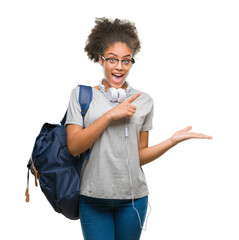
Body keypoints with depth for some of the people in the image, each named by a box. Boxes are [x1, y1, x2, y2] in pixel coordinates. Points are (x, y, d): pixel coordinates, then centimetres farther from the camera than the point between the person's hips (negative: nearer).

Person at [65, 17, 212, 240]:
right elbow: (74, 146, -10)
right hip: (93, 197, -1)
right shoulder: (82, 95, 1)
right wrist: (110, 115, -15)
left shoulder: (143, 101, 5)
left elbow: (139, 156, 7)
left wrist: (174, 140, -6)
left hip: (133, 197, 2)